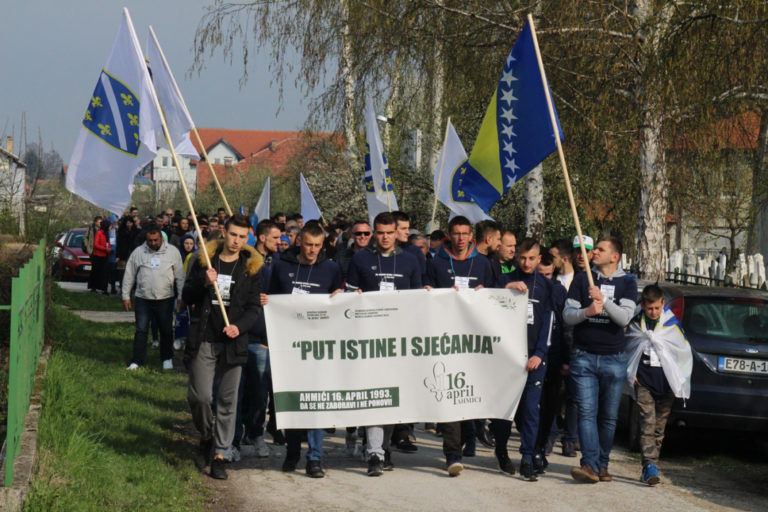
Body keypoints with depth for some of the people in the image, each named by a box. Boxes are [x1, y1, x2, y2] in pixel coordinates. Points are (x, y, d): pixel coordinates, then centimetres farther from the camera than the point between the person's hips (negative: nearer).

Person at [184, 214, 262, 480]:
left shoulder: (251, 267, 6)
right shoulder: (204, 260, 6)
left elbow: (254, 307, 5)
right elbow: (187, 296, 5)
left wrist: (239, 326, -13)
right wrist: (204, 283, -14)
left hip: (232, 342, 0)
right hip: (204, 340, 0)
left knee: (228, 400, 2)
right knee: (200, 395, -6)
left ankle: (219, 454, 10)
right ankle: (206, 436, 21)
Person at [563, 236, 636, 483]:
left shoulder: (627, 282, 7)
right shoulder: (582, 279, 9)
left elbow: (625, 317, -8)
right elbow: (567, 315, 3)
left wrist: (604, 301, -23)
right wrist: (586, 312, -17)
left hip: (614, 359, 0)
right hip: (583, 357, 0)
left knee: (609, 417, 4)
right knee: (587, 412, -12)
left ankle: (602, 464, 13)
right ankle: (589, 464, -19)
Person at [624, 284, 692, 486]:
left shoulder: (672, 324, 3)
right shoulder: (635, 324, 6)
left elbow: (685, 353, 10)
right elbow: (627, 349, 18)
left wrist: (678, 380, 6)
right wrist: (631, 374, 8)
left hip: (666, 383, 1)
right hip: (643, 380, -1)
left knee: (659, 427, 5)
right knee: (647, 423, -13)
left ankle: (650, 468, 13)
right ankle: (650, 466, -20)